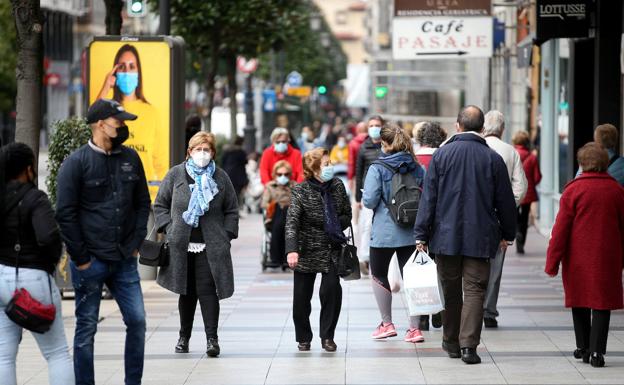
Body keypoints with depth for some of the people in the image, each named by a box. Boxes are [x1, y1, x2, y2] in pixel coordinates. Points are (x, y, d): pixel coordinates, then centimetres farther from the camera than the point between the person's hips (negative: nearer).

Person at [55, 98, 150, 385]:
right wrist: (81, 259, -10)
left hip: (124, 261, 5)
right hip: (91, 262, -5)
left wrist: (136, 243, 6)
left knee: (137, 321, 2)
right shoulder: (76, 163, -8)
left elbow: (142, 203, 16)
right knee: (86, 328, 3)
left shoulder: (130, 159, 8)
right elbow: (65, 214, -9)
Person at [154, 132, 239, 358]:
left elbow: (232, 210, 11)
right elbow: (160, 205, 10)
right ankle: (184, 337, 21)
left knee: (207, 290, -8)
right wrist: (168, 229, -2)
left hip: (211, 246, -1)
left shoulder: (220, 177, 7)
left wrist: (226, 235, 0)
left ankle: (212, 338, -8)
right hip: (181, 244, 1)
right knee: (186, 292, 9)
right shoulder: (175, 175, 6)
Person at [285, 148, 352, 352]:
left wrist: (336, 225, -9)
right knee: (302, 296, 3)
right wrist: (292, 250, -32)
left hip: (331, 249, 2)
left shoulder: (337, 186, 1)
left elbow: (347, 214, 12)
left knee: (332, 289, -13)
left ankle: (327, 336, 1)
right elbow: (292, 222, -19)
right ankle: (303, 339, 20)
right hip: (307, 250, -2)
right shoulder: (301, 191, -11)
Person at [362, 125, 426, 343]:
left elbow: (370, 201, -15)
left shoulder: (377, 169, -11)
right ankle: (414, 328, 2)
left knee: (378, 274, 15)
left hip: (384, 232, -4)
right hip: (412, 232, 4)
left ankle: (387, 324, 16)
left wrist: (364, 198, 7)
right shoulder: (418, 168, 2)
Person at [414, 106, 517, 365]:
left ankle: (452, 343, 21)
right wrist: (507, 234, 17)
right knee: (474, 290, 0)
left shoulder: (442, 155, -3)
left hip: (446, 236, 1)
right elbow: (505, 200, 4)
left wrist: (421, 234, 1)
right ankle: (468, 344, -11)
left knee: (450, 290, 12)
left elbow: (428, 197, -3)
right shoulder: (493, 159, -2)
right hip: (480, 238, -1)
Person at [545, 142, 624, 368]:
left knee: (579, 301, 14)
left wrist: (552, 262, -3)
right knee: (602, 302, 2)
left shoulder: (574, 189, -8)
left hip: (577, 259, -1)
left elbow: (561, 228, -8)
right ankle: (596, 352, -7)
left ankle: (583, 348, 22)